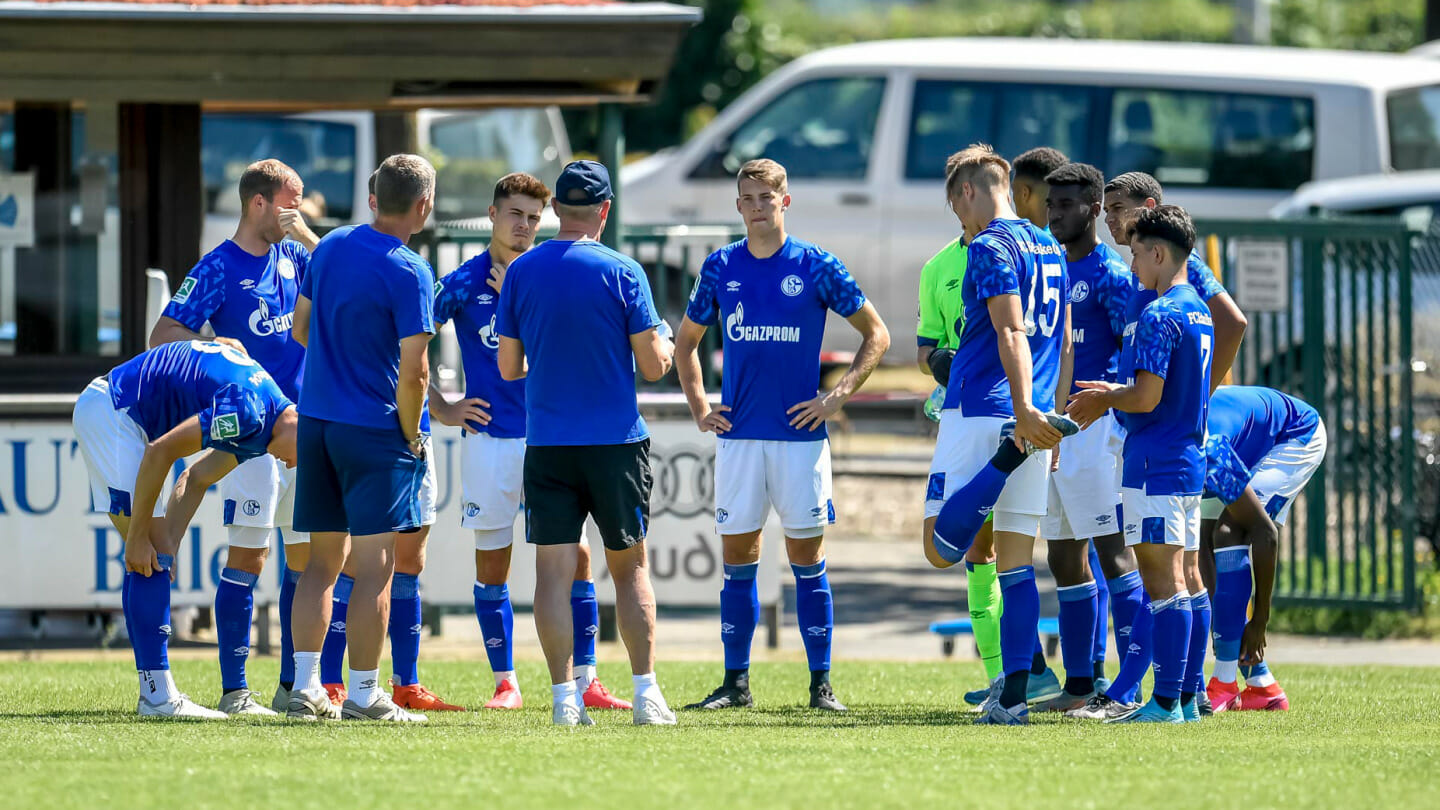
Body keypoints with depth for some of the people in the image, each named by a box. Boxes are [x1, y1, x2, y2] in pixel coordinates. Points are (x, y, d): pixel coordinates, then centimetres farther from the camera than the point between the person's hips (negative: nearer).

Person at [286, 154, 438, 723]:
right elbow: (413, 371, -17)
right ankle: (363, 694, -2)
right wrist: (412, 437, -3)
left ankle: (304, 688, 10)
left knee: (322, 563, 12)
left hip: (316, 419, 7)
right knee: (374, 568, -2)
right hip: (375, 430, -7)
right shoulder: (407, 273, -14)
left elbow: (300, 327, 17)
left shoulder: (330, 246, 6)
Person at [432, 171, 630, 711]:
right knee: (492, 566, 2)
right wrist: (441, 409, 0)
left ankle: (585, 681, 2)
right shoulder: (464, 283, 0)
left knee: (575, 558, -3)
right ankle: (505, 683, 11)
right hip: (489, 439, -1)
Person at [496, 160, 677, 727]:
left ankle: (564, 697, -5)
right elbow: (653, 366, -5)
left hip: (546, 445, 1)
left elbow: (509, 367, 7)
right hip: (616, 442, -1)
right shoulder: (622, 273, -6)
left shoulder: (521, 272, 2)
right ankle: (646, 693, 5)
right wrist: (665, 346, 18)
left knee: (554, 569, 1)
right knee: (629, 565, 9)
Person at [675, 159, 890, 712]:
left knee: (807, 561, -1)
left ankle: (821, 685, 3)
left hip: (800, 433, -3)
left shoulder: (815, 266, -1)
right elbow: (686, 341, 21)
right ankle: (736, 683, 9)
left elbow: (876, 335, 5)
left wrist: (837, 396, -4)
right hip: (738, 434, 3)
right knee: (738, 561, 4)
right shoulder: (721, 267, 7)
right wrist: (698, 407, 10)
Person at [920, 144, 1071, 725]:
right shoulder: (1048, 247, 18)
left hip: (982, 410, -8)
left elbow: (1012, 336, -19)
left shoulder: (991, 247, -7)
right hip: (1037, 420, 8)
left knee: (942, 549, -10)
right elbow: (1064, 345, 22)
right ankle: (1013, 695, 1)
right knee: (1016, 562, 6)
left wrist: (1023, 411, -27)